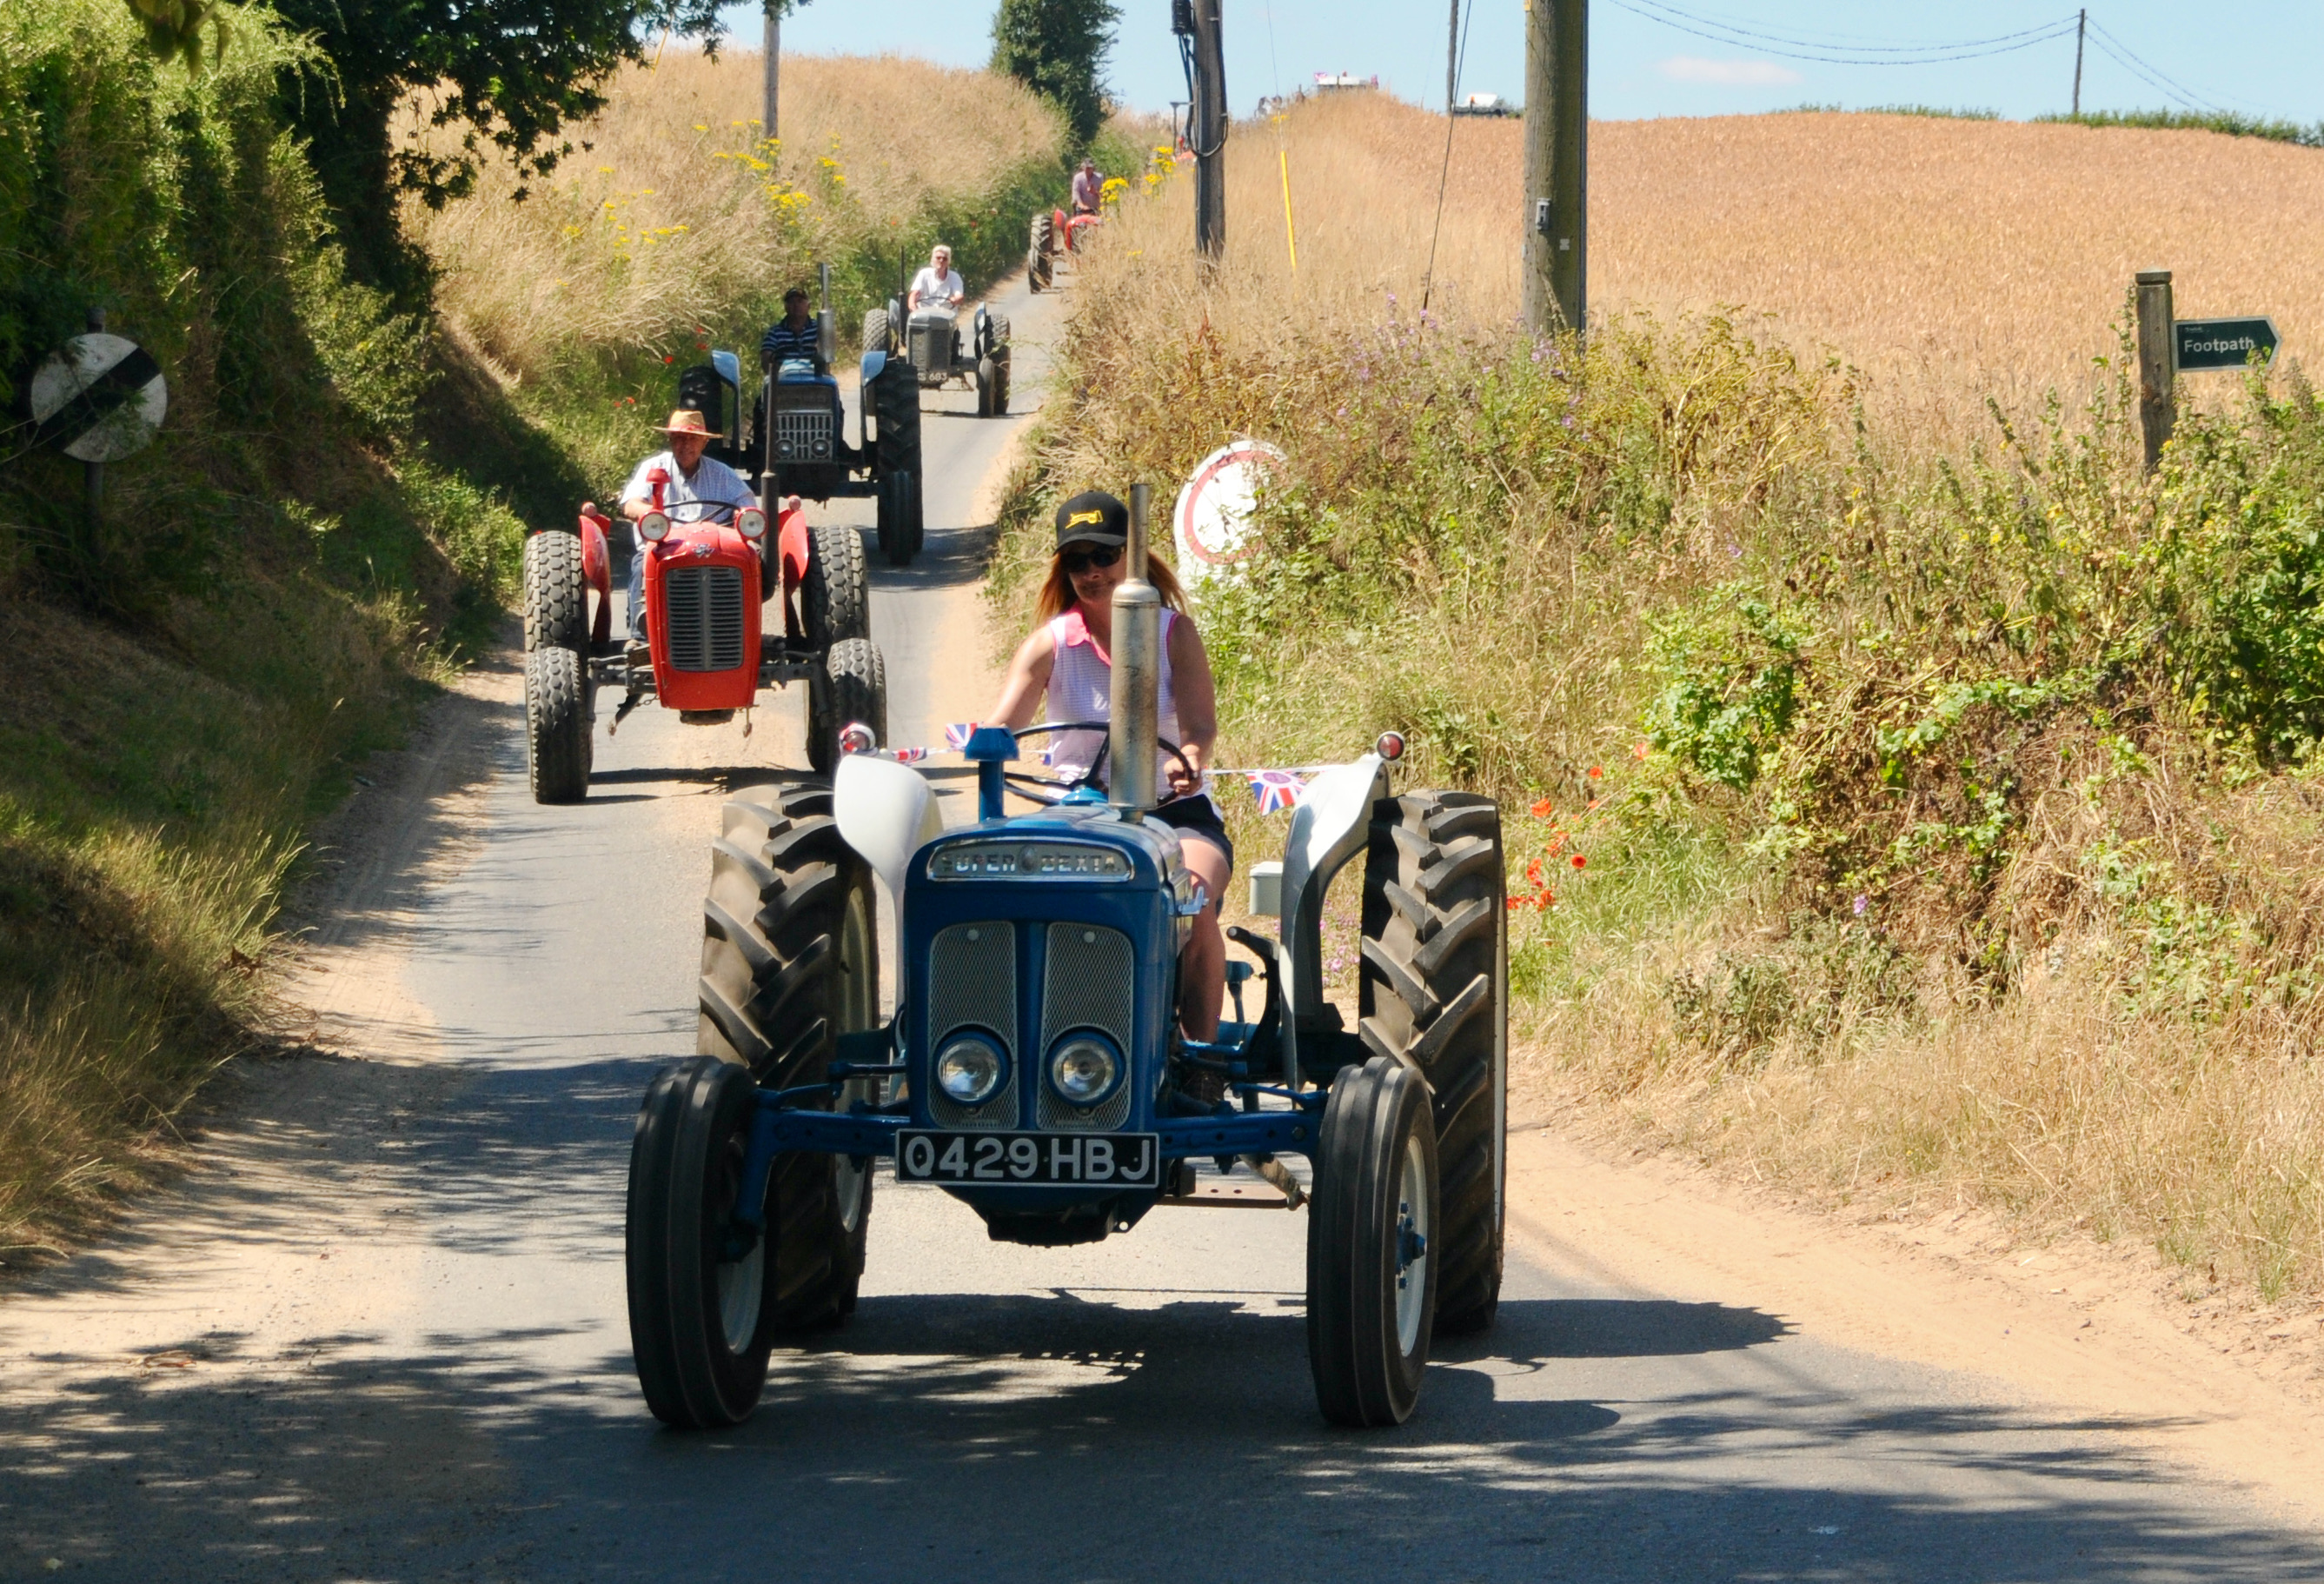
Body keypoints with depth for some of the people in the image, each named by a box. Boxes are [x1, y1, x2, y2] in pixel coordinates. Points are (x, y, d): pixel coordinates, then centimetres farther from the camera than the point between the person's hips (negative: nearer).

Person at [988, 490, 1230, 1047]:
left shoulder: (1174, 632, 1)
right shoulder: (1050, 642, 2)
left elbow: (1200, 724, -13)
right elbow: (1003, 725, -11)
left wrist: (1188, 762, -38)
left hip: (1173, 810, -1)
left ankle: (1202, 1049, -27)